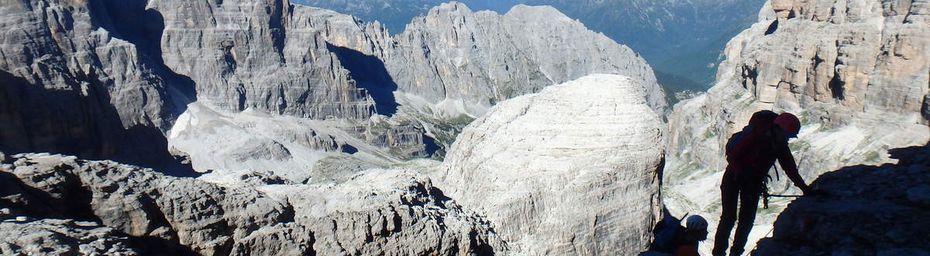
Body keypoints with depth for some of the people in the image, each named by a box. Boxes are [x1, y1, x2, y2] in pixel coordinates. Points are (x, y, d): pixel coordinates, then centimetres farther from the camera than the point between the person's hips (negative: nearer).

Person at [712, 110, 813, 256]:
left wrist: (805, 188, 3)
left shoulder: (781, 145, -1)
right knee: (729, 216, -10)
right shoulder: (754, 134, -21)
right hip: (735, 177, -6)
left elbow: (790, 168, 5)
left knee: (747, 219, 0)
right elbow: (734, 156, -21)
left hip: (754, 180, 6)